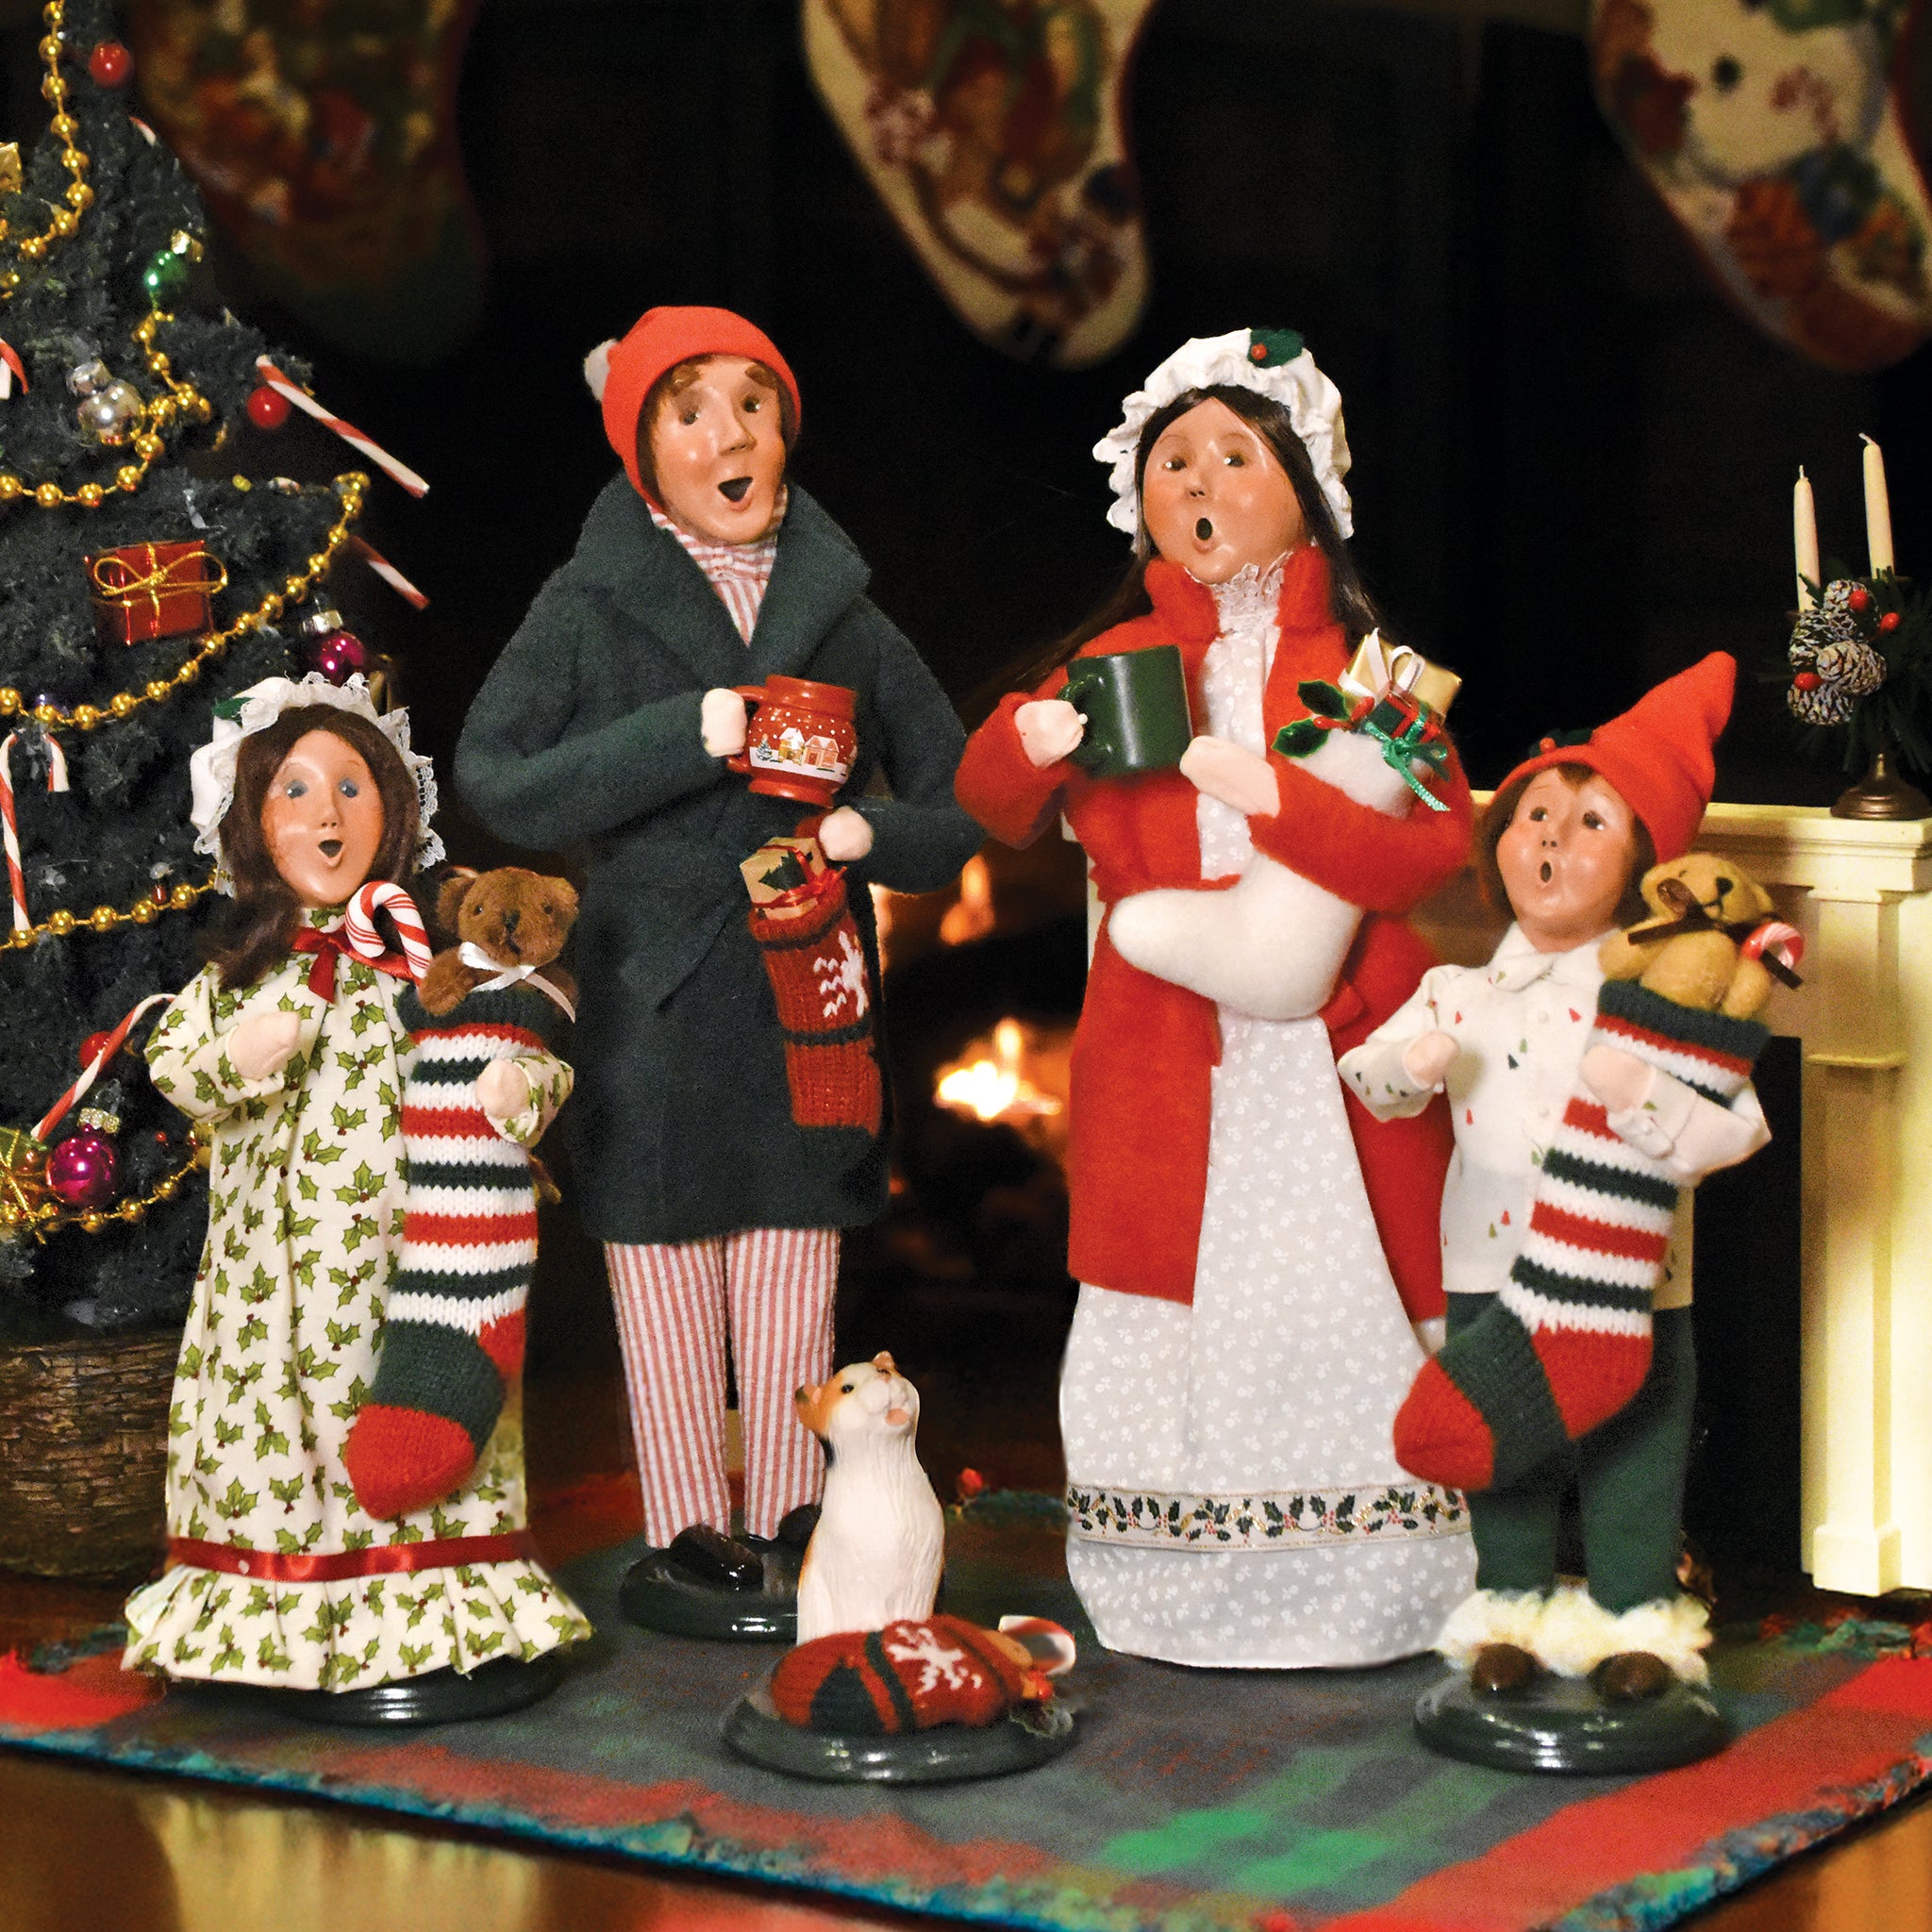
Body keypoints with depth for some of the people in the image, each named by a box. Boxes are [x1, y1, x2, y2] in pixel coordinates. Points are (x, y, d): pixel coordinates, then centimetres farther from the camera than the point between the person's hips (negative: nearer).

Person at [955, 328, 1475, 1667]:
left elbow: (1439, 840, -9)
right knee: (1174, 1308, 0)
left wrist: (1279, 797, -21)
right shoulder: (1115, 662, 12)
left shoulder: (1363, 659, 5)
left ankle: (1359, 1596, 8)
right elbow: (1000, 813, 18)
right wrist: (1026, 740, -4)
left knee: (1340, 1295, -4)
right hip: (1163, 1046, 2)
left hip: (1330, 1047, -2)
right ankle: (1179, 1597, 11)